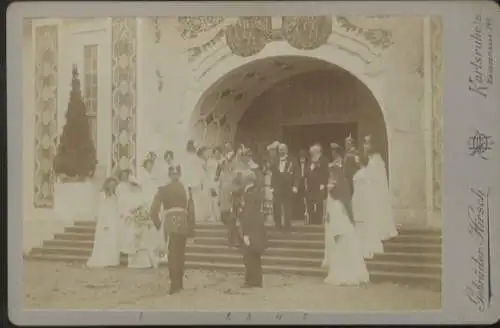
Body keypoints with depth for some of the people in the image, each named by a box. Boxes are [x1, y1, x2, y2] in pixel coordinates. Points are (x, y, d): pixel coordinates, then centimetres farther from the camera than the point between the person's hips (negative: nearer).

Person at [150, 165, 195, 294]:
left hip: (170, 224, -3)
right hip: (184, 225, 3)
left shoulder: (163, 190, 1)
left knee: (173, 253, -3)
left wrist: (158, 224, 12)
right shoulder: (186, 190, 8)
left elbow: (153, 211, -4)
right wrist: (191, 229, 16)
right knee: (180, 253, 15)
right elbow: (191, 211, 7)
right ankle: (179, 283, 23)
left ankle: (175, 284, -13)